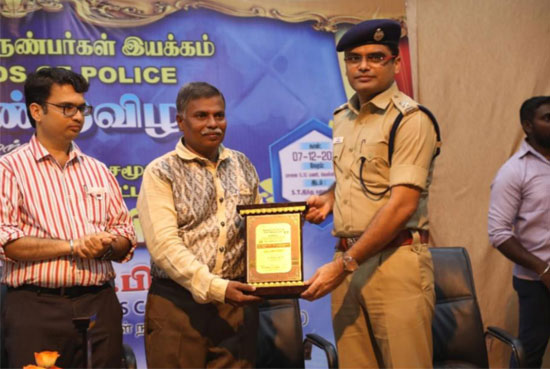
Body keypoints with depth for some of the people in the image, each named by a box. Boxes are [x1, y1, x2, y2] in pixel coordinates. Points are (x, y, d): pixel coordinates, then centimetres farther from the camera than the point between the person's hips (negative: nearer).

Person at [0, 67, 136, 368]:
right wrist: (72, 246, -13)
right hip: (35, 308, -4)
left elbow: (126, 238, 16)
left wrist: (106, 246, -7)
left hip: (100, 305, 4)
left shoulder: (98, 171, 17)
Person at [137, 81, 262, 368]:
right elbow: (164, 245, -13)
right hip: (179, 303, -4)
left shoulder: (243, 167, 13)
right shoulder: (161, 173, -2)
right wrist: (215, 287, -21)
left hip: (238, 304, 4)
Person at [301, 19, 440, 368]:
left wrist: (344, 264, -17)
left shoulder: (410, 119, -9)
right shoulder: (342, 118, 14)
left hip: (395, 259, -6)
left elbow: (402, 205, -17)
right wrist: (329, 198, 8)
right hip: (348, 262, 6)